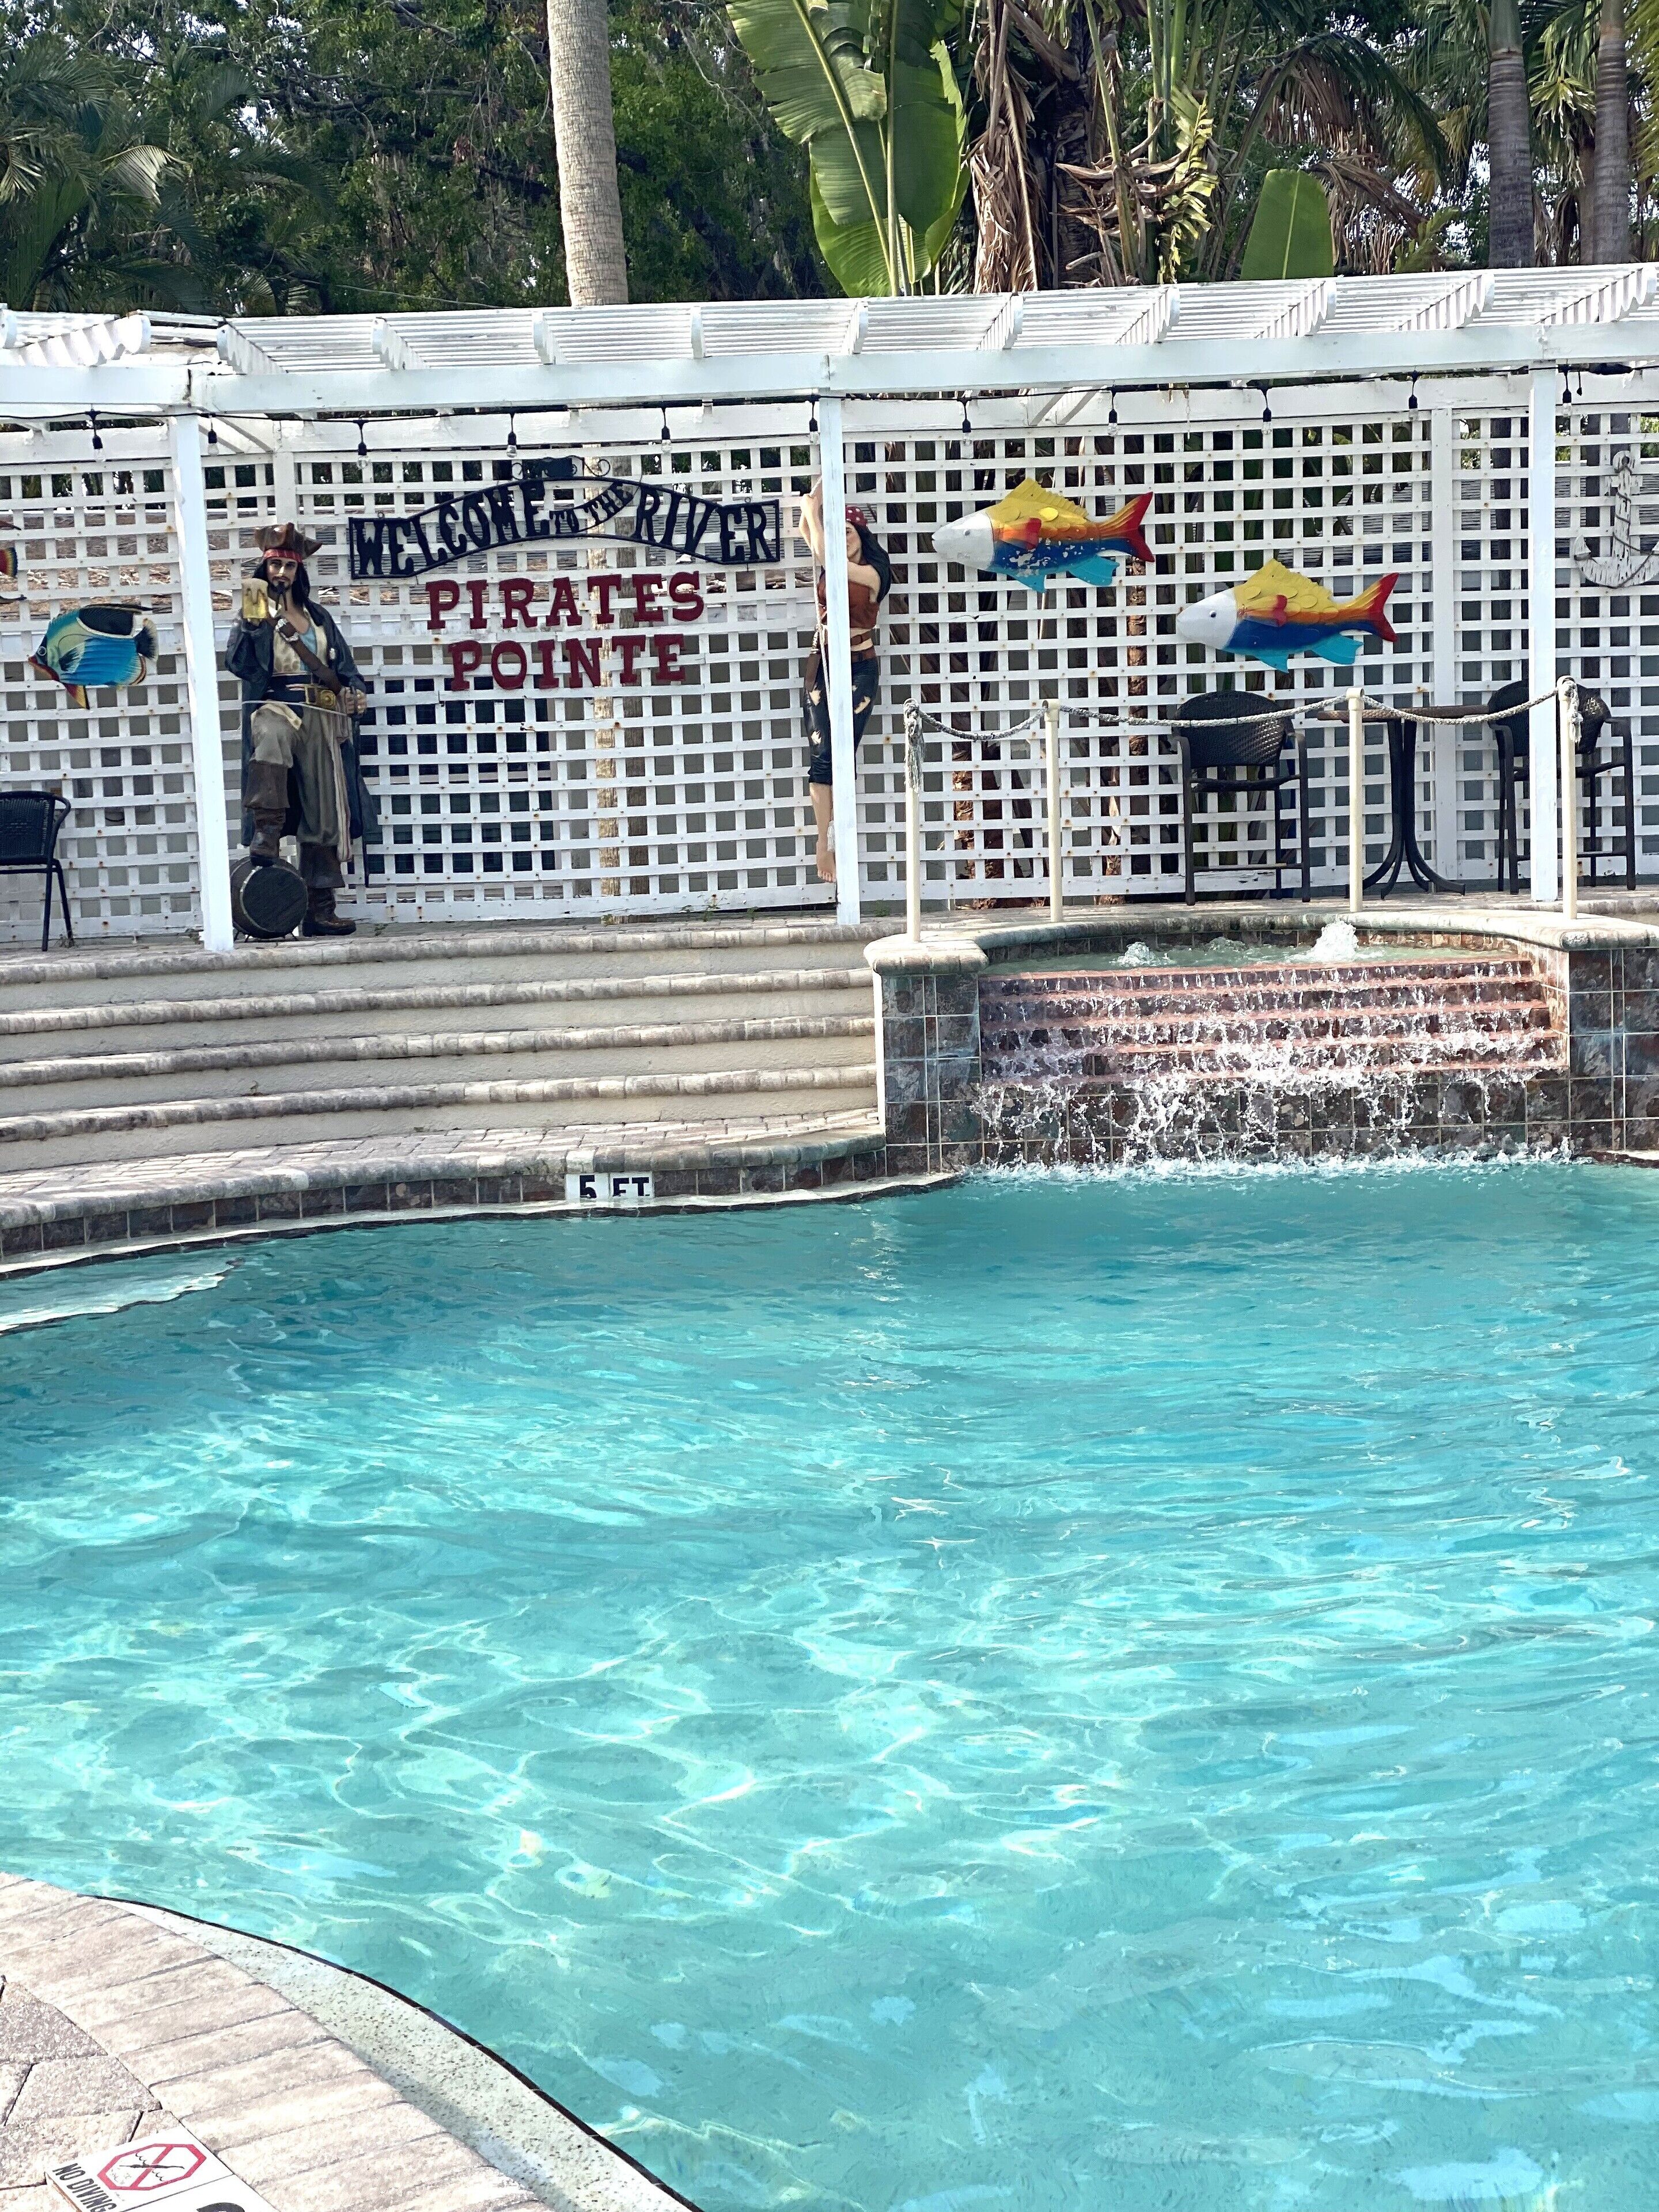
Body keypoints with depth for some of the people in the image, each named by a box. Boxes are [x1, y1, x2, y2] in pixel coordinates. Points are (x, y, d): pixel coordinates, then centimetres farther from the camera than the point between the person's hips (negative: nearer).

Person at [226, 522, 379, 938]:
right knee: (270, 738, -44)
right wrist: (253, 620, -18)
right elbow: (238, 663, -7)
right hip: (276, 705, -4)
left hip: (321, 717, 4)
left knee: (324, 816, 2)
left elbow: (344, 666, 20)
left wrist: (353, 690, 0)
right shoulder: (257, 612, 7)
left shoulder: (318, 616, 19)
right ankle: (266, 829, -36)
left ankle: (319, 910, 6)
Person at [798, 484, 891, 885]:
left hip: (860, 668, -4)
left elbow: (827, 557, -14)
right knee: (822, 754, -5)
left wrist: (813, 513, -7)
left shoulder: (872, 573, -4)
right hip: (824, 666, 4)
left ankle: (835, 839, -3)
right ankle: (825, 841, -8)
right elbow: (808, 529, 4)